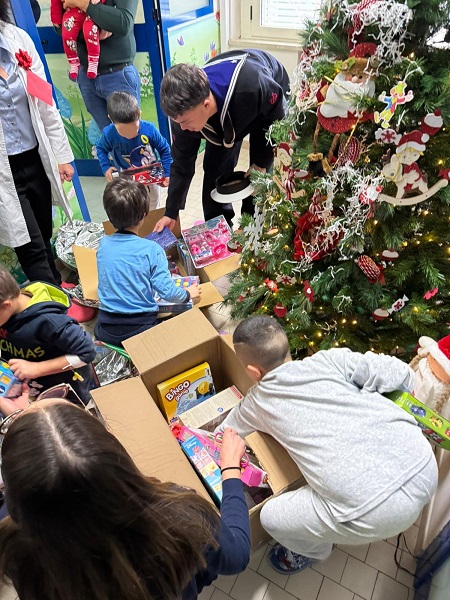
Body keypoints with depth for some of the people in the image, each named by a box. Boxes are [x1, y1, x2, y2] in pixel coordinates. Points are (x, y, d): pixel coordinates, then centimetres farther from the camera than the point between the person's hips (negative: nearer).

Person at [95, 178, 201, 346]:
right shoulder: (151, 249, -15)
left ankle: (108, 345, 7)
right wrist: (188, 294, 6)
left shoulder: (103, 244, -2)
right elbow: (167, 292, -14)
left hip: (106, 329, 4)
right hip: (140, 328, -4)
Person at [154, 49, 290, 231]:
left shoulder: (253, 87, -47)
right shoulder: (185, 110, -31)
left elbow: (279, 120, -25)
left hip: (270, 102, -3)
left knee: (262, 170, -11)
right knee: (215, 167, -3)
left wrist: (261, 164, -21)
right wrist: (171, 213, -14)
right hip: (224, 112, 3)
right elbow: (182, 164, -17)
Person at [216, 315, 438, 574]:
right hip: (425, 463, 5)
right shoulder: (330, 359, 9)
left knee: (272, 518, 16)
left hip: (379, 510, -5)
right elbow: (401, 374, 4)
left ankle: (314, 550, 45)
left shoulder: (258, 402, 9)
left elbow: (224, 435, 30)